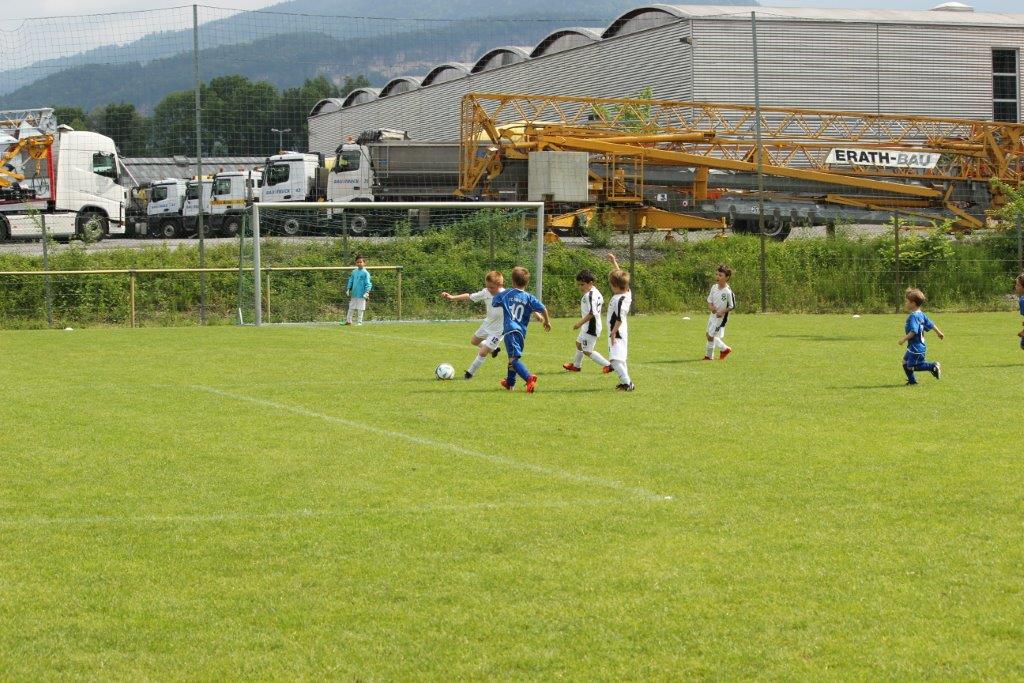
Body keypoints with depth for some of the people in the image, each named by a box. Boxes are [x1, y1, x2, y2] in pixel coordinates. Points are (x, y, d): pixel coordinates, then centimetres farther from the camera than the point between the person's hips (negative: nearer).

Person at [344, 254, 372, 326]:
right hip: (354, 294, 5)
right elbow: (351, 281, 14)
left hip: (361, 295, -5)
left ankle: (359, 322, 7)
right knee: (351, 308, 10)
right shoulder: (354, 272, 8)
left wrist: (367, 292, -19)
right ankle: (348, 321, 17)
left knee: (360, 309, -1)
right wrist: (348, 288, 4)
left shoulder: (365, 273, -8)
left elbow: (368, 283, -10)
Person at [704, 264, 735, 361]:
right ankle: (725, 349, 32)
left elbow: (732, 306, -14)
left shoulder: (728, 291, -21)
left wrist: (722, 311, -22)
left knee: (711, 335, -5)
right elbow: (709, 300, 10)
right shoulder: (714, 287, 0)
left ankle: (709, 356, 12)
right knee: (709, 334, 15)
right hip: (713, 315, 8)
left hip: (721, 317, -8)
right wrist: (710, 306, -11)